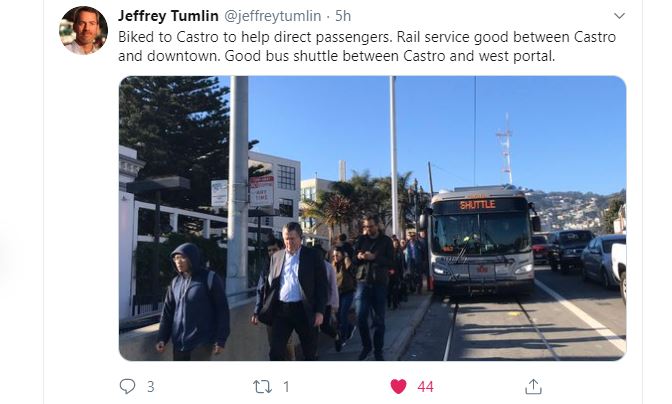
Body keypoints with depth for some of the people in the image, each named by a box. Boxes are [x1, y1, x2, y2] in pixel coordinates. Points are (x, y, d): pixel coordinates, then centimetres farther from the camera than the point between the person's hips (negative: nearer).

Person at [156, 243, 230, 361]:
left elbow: (222, 310, -7)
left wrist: (220, 340, -10)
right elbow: (167, 311, 13)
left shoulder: (210, 279, -7)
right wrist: (162, 337, 3)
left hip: (201, 343, -5)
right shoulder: (175, 282, 9)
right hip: (179, 343, 5)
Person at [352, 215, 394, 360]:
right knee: (361, 317, -6)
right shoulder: (361, 240, 7)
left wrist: (374, 257, -19)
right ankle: (366, 346, 15)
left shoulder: (386, 241, 2)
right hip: (363, 282, 1)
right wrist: (358, 257, -13)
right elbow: (352, 260, 9)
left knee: (379, 319, 4)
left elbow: (391, 262, -6)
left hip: (379, 283, -1)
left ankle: (378, 350, 17)